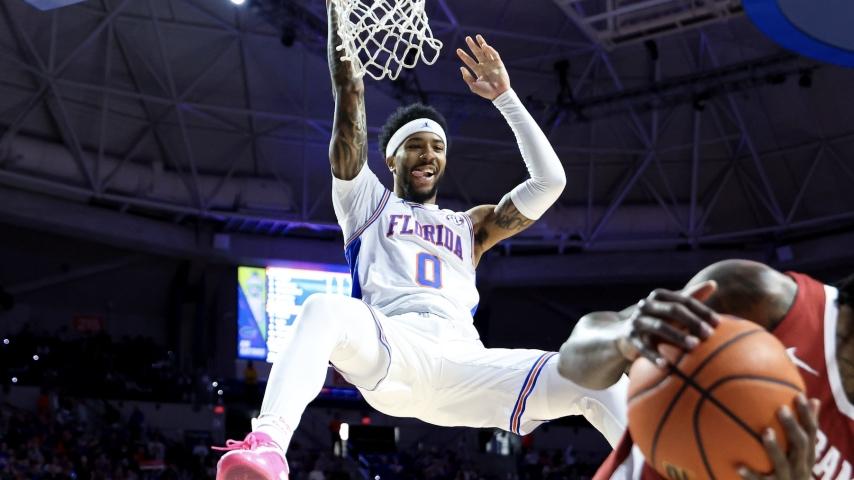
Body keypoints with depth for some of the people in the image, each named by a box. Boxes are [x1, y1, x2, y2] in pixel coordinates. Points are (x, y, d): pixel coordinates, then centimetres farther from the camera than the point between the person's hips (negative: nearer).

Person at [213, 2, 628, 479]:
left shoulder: (470, 226, 34)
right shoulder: (367, 201, 27)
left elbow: (550, 180, 24)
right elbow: (350, 100, 18)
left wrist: (504, 95, 26)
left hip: (464, 359, 3)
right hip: (391, 344, -3)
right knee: (325, 309, -40)